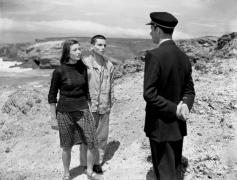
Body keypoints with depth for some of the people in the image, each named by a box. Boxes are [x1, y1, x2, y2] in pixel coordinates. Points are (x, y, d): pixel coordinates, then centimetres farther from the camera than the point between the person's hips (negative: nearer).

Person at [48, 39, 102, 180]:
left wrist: (89, 109, 14)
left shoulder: (83, 68, 0)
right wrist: (53, 118, -5)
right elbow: (52, 96, -5)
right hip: (65, 112, -3)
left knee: (93, 145, 0)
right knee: (67, 147, 11)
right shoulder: (59, 71, -11)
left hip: (82, 110, 3)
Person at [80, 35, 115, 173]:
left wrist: (111, 102, 11)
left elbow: (111, 85, 11)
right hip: (89, 106, -4)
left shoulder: (109, 65, 5)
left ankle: (98, 162, 29)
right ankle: (86, 163, 23)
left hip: (104, 107, 4)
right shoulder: (84, 63, -9)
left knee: (102, 136, 12)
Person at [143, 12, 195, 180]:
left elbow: (149, 94, -23)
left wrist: (175, 109, -17)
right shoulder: (184, 57, 4)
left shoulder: (154, 55, -19)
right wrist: (185, 105, -10)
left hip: (160, 126, -7)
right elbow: (190, 91, 7)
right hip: (178, 125, 7)